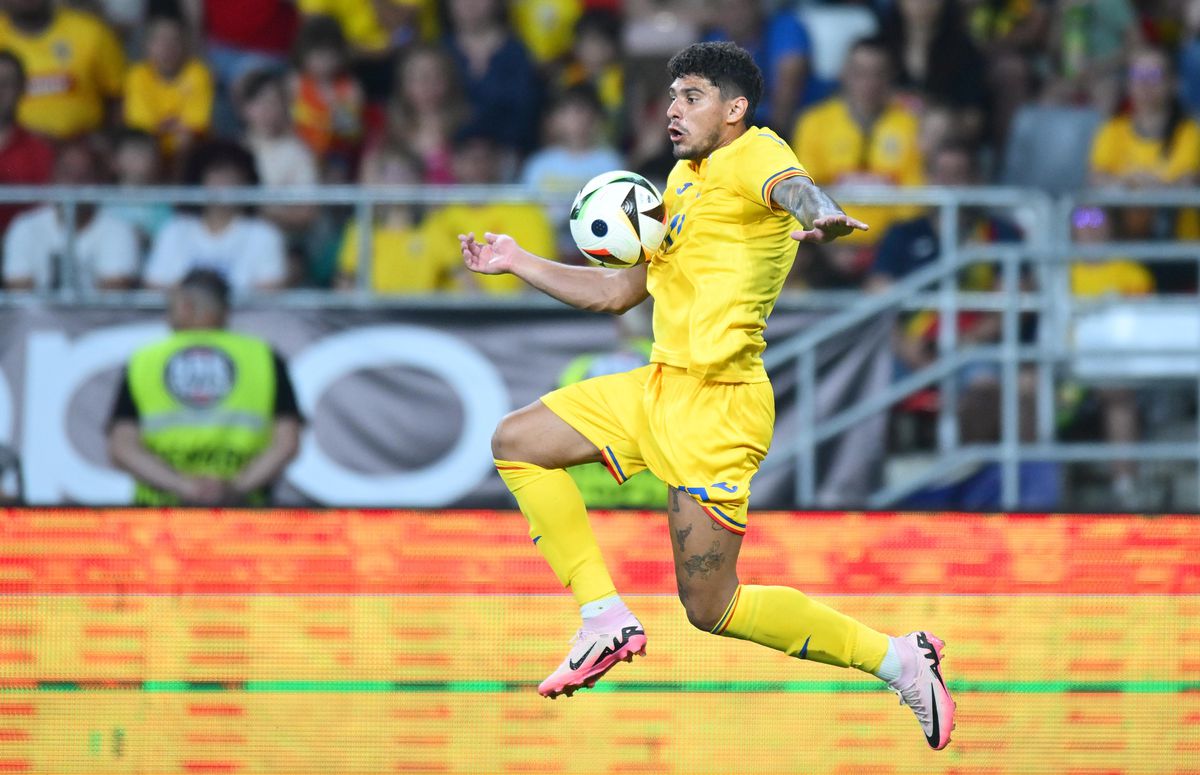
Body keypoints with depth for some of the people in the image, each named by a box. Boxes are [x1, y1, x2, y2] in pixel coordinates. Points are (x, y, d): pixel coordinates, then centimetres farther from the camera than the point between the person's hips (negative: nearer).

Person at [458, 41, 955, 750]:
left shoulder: (754, 154, -10)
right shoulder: (684, 180, 19)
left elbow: (790, 184, -36)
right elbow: (619, 292, 28)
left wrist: (821, 215, -60)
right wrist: (519, 263, 24)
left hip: (718, 406, -9)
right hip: (661, 390, 9)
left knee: (711, 608, -6)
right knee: (518, 444, 10)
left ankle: (897, 659, 6)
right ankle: (607, 620, 9)